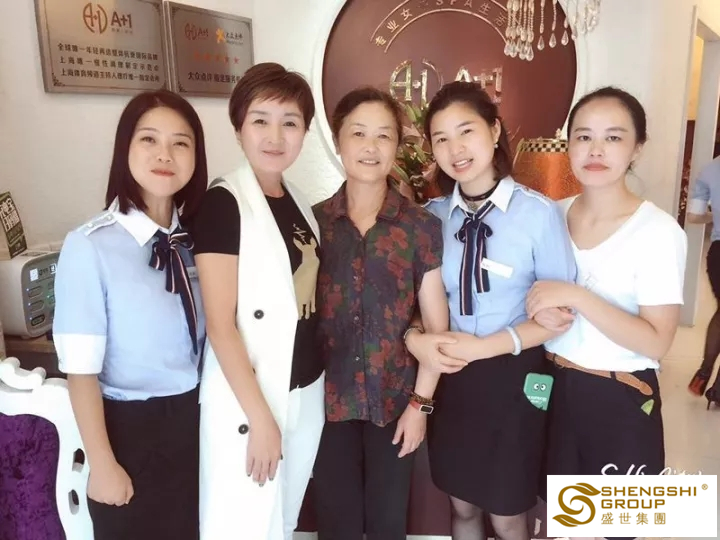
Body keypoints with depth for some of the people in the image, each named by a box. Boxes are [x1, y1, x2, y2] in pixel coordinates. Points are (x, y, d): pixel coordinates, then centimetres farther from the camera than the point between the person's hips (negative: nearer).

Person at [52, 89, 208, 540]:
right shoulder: (90, 246, -19)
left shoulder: (196, 238, -4)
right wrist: (103, 465, -11)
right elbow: (81, 370, -16)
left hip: (195, 418, 5)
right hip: (130, 425, -4)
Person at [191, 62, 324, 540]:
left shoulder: (299, 202, 7)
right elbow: (221, 326, -17)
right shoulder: (224, 203, -14)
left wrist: (313, 387, 7)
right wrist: (260, 417, -16)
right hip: (248, 396, -6)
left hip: (307, 389, 7)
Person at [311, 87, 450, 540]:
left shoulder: (422, 226, -4)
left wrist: (421, 401, -5)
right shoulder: (313, 222, -1)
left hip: (396, 399, 0)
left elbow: (436, 323, -2)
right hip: (330, 398, 1)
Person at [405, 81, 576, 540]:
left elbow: (560, 312, -12)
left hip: (513, 376, -3)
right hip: (449, 375, 4)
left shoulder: (539, 213, -15)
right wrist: (415, 339, -17)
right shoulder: (432, 216, -3)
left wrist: (486, 346, -20)